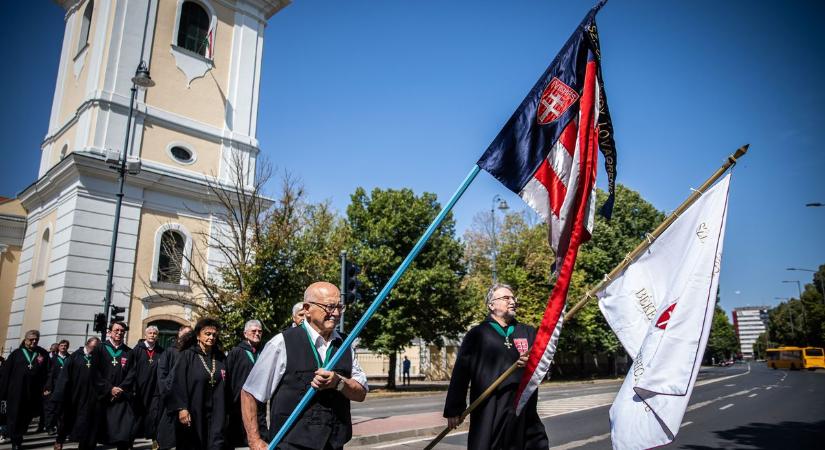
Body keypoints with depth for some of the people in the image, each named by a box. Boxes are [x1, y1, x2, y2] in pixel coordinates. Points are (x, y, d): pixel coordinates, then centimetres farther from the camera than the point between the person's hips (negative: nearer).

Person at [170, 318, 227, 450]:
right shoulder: (187, 355, -1)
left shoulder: (219, 358, 10)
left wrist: (223, 412, 8)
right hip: (192, 412, -3)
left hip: (215, 414, 3)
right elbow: (178, 382, -9)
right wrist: (182, 408, -18)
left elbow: (223, 387, 11)